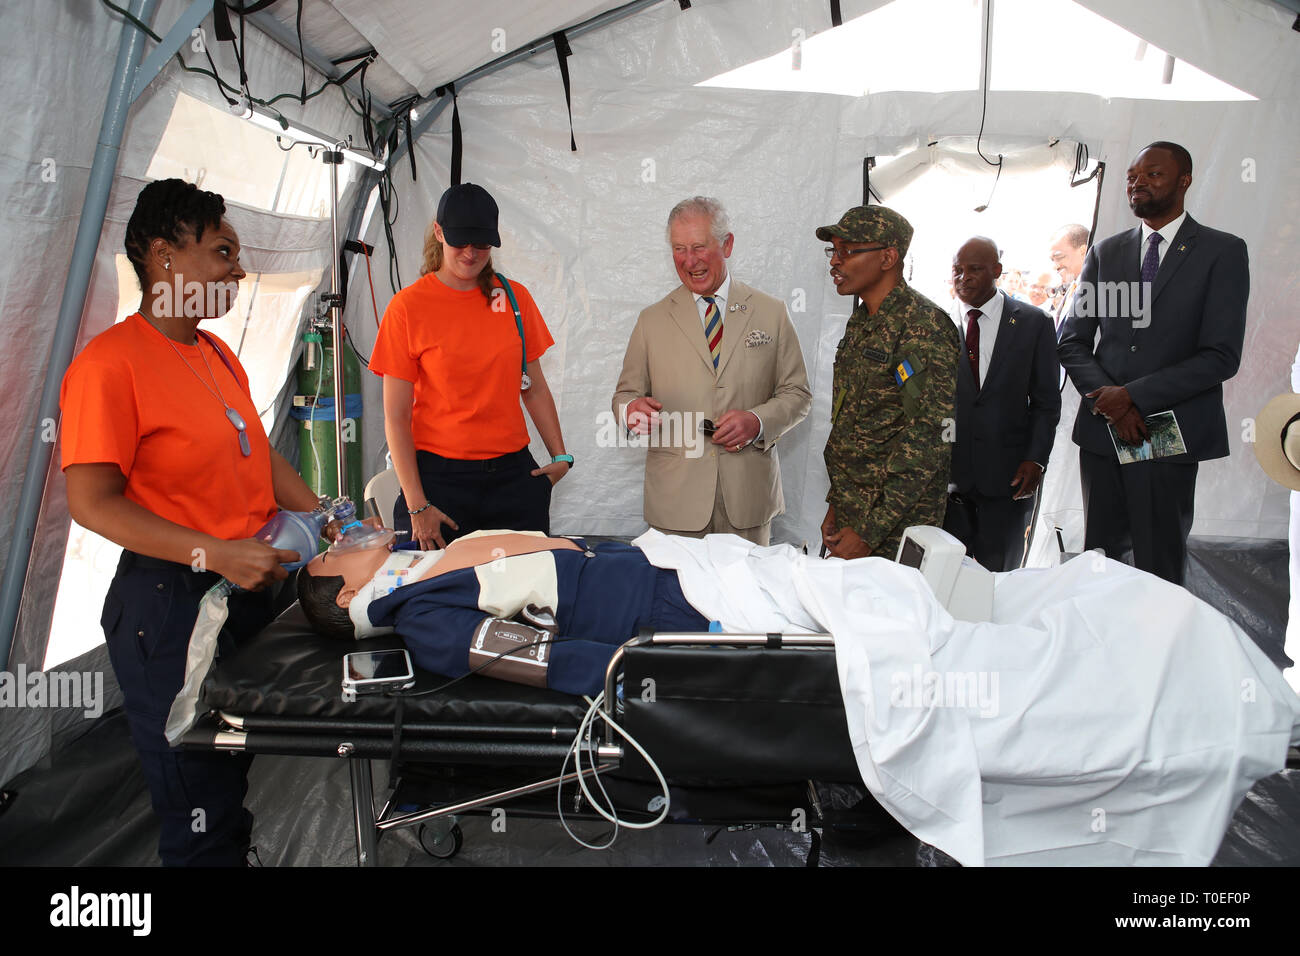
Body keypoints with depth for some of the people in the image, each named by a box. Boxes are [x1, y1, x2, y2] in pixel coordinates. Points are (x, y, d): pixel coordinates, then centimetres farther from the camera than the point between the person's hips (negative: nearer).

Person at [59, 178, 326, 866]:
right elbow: (92, 502, -18)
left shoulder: (218, 355, 11)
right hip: (172, 603, -8)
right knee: (202, 814, 5)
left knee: (237, 776, 22)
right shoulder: (111, 362, -15)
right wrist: (215, 554, -25)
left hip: (251, 584, 8)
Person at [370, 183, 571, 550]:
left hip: (514, 473, 3)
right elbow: (396, 417, -5)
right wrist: (416, 505, -10)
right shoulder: (407, 306, -4)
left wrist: (560, 456, 4)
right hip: (441, 475, -3)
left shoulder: (514, 297, 7)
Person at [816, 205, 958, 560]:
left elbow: (927, 443, -21)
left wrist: (870, 532, -21)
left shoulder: (922, 326, -16)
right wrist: (836, 504, 14)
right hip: (850, 513, 8)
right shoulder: (860, 323, 11)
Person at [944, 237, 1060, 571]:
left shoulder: (1034, 323, 3)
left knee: (998, 572, 8)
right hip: (947, 470, 0)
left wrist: (1036, 459, -6)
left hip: (1007, 473, 0)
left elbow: (1046, 401, 4)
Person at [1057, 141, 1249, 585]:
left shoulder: (1222, 252, 1)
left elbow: (1222, 356, -7)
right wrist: (1110, 402, -7)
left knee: (1159, 571, 2)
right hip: (1102, 431, 4)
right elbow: (1071, 341, 9)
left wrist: (1134, 395, -13)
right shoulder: (1105, 253, 13)